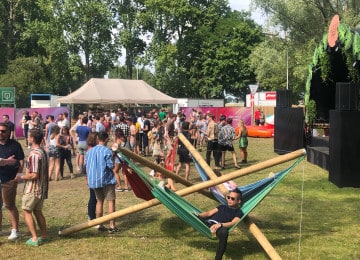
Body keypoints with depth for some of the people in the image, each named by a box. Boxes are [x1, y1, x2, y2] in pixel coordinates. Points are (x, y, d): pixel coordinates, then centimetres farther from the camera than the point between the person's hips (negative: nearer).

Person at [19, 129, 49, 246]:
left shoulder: (34, 154, -22)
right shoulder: (43, 152, 9)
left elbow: (34, 175, -25)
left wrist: (21, 177, -10)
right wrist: (26, 174, 16)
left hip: (33, 188, -9)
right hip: (42, 188, 9)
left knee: (26, 211, 3)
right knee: (38, 211, 17)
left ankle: (34, 238, 2)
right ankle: (44, 235, 21)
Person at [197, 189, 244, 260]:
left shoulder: (238, 212, 17)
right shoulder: (222, 206, 32)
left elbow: (233, 223, -3)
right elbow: (209, 213, 22)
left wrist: (220, 224, -24)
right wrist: (197, 215, 0)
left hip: (219, 227, -5)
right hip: (208, 223, 5)